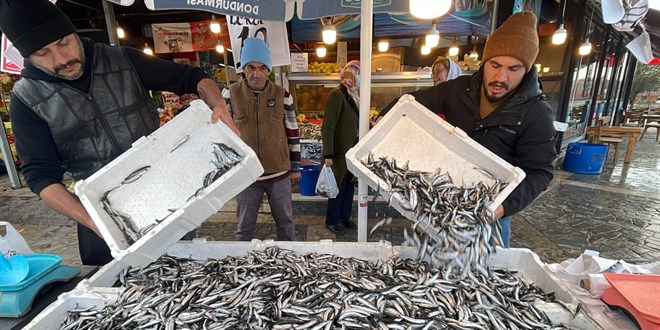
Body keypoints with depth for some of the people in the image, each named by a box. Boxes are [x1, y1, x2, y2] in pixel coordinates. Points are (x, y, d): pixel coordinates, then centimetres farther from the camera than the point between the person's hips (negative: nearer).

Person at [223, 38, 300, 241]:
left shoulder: (282, 95, -2)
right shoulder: (230, 94, -3)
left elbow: (292, 133, 4)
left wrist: (295, 167, 6)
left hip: (280, 174, 1)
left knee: (285, 221, 17)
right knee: (245, 227, 14)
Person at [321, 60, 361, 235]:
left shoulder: (353, 95, 9)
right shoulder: (337, 95, -17)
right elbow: (327, 127, -20)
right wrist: (328, 155, -22)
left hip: (352, 151, 8)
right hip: (340, 153, -8)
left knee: (349, 186, 17)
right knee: (338, 187, 6)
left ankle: (344, 216, 35)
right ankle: (331, 221, 25)